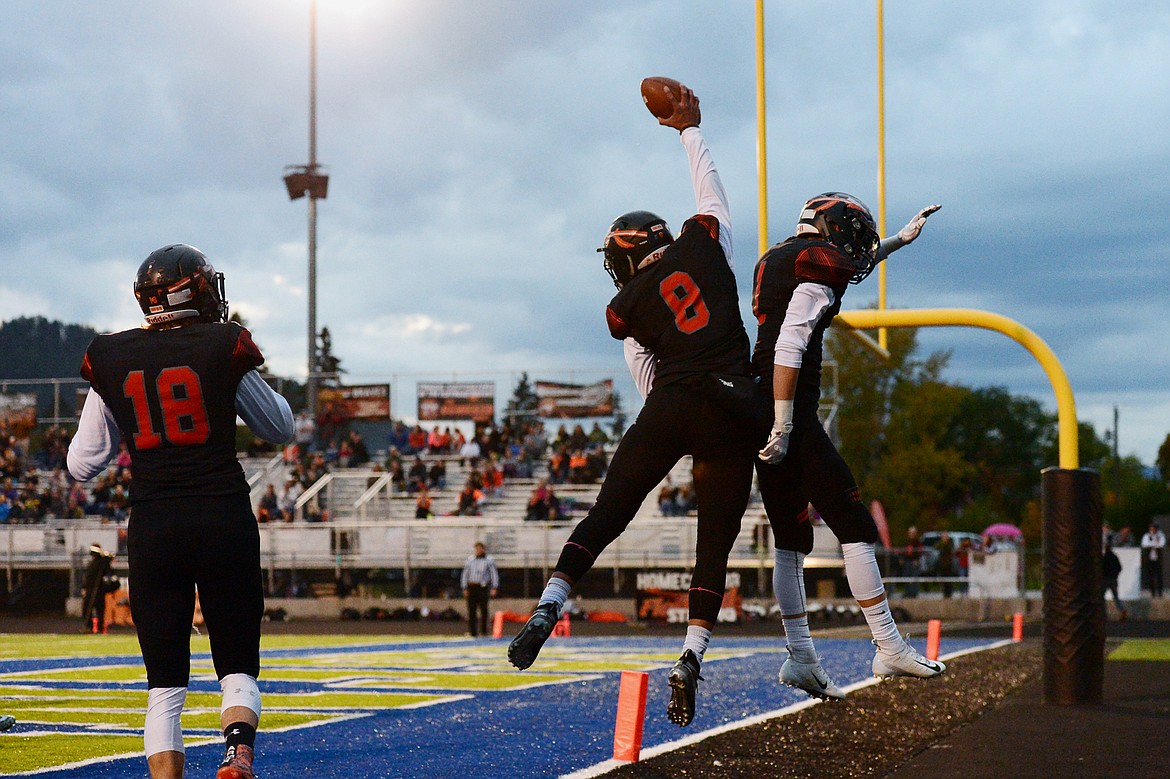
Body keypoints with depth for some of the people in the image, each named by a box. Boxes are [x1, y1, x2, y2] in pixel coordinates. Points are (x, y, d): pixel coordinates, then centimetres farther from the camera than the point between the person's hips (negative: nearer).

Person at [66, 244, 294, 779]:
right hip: (224, 520, -1)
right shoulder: (223, 348, -3)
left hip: (152, 529, 2)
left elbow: (82, 465, 10)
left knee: (164, 685, 9)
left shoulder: (111, 359, 3)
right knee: (238, 668, 9)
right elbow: (280, 429, 13)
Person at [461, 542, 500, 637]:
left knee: (483, 610, -3)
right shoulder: (470, 559, 13)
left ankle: (483, 631, 3)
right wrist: (464, 588, 7)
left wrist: (494, 588, -7)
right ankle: (472, 631, 6)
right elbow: (465, 574, 14)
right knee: (471, 610, 1)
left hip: (483, 587, -3)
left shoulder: (489, 560, 4)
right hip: (471, 587, 3)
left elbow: (494, 574, 2)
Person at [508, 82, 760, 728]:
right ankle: (691, 656, -6)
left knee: (606, 516, 6)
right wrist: (690, 128, 43)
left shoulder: (627, 307, 12)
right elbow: (710, 187, 30)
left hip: (671, 407, -1)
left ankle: (548, 608, -8)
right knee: (714, 546, 6)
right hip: (734, 412, 1)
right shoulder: (704, 241, 11)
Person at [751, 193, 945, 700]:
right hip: (788, 413, -9)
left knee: (790, 541, 11)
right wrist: (783, 426, -21)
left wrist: (899, 240, 51)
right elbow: (790, 345, -18)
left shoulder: (777, 259, 20)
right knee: (855, 526, -4)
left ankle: (801, 658, 11)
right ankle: (889, 649, -4)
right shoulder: (821, 261, -7)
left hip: (756, 408, 9)